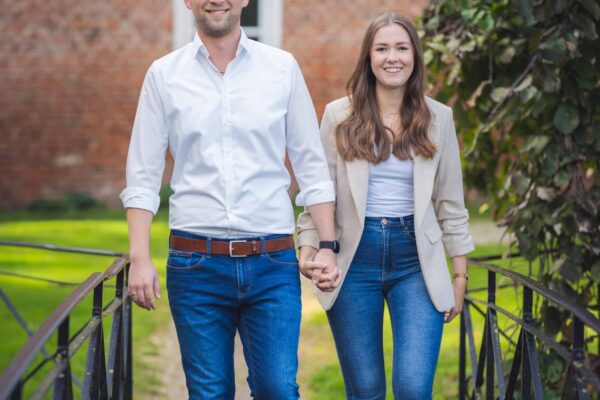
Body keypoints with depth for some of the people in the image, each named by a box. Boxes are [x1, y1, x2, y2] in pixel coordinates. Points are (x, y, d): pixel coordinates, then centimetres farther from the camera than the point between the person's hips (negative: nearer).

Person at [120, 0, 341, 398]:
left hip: (273, 261, 0)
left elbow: (312, 167, 8)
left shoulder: (283, 67, 6)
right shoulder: (164, 74, 5)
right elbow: (143, 177, 5)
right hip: (196, 263, 0)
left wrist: (327, 245, 1)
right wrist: (140, 258, -5)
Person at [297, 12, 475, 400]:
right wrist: (308, 248, -10)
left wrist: (460, 275, 7)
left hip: (416, 259, 0)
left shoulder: (438, 118, 5)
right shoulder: (339, 115, 2)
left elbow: (450, 203, 8)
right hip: (355, 257, 0)